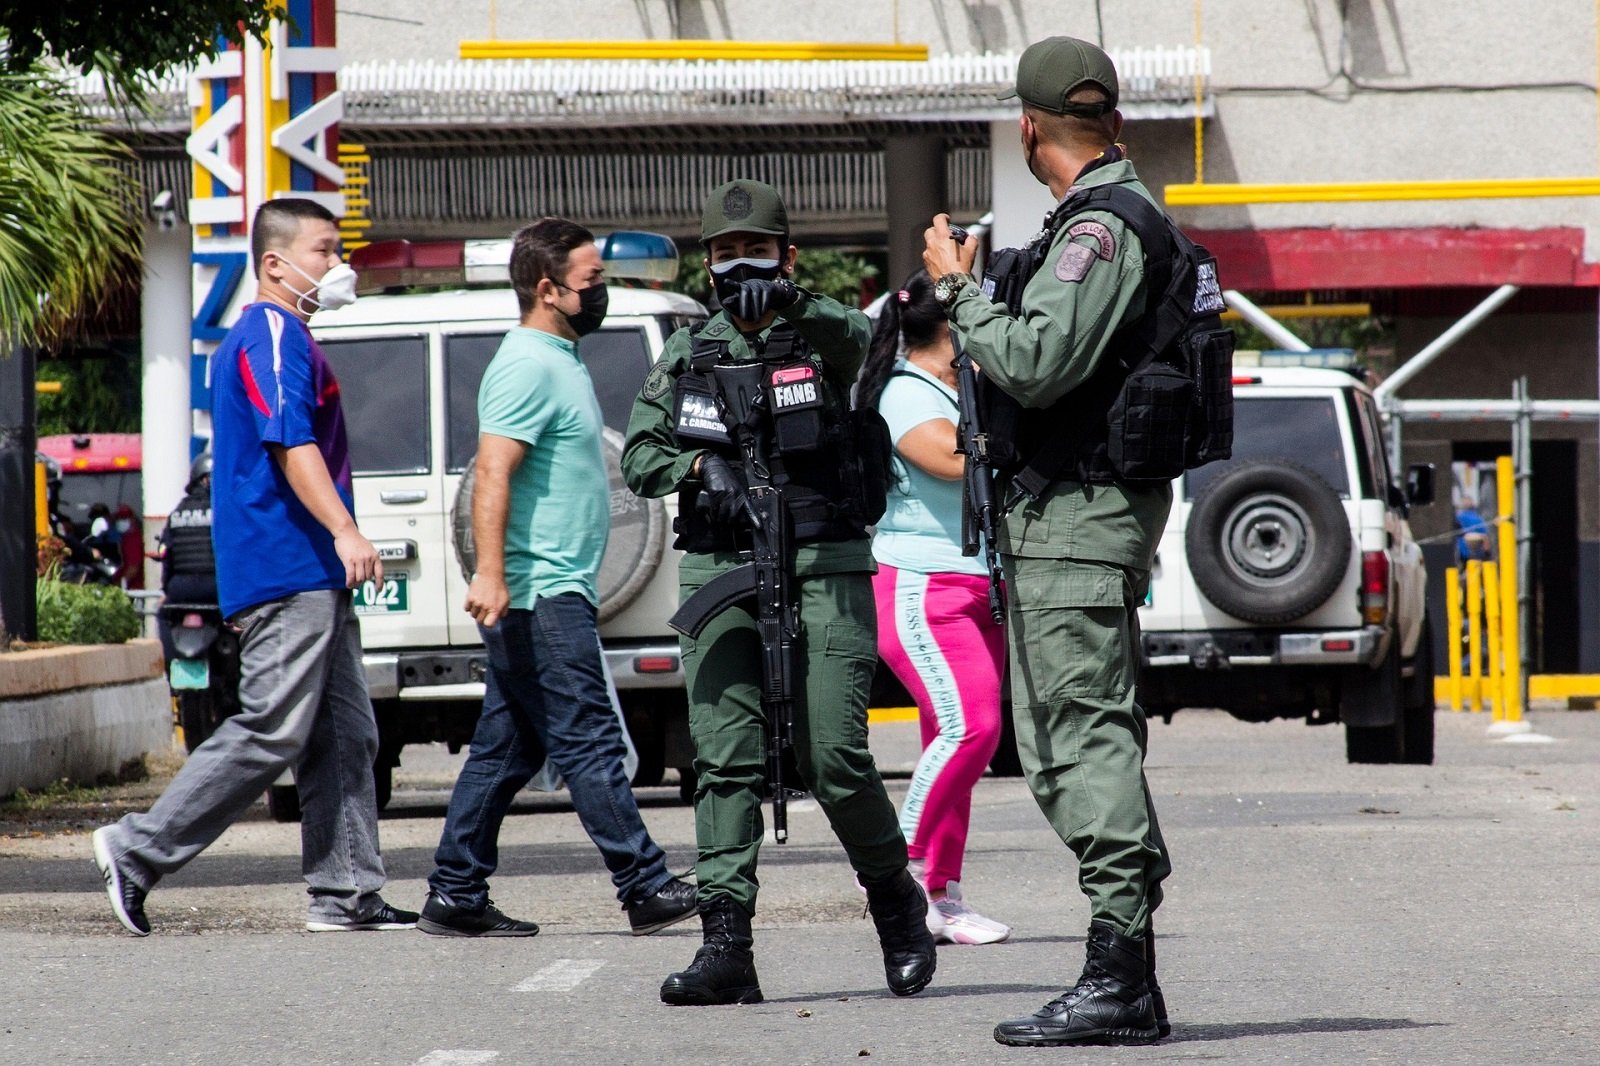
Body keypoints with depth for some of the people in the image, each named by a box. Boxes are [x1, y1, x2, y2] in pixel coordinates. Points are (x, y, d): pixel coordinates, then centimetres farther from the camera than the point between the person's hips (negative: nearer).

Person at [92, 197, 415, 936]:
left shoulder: (266, 336, 22)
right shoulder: (273, 335, -10)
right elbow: (290, 441, -21)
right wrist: (344, 531, -29)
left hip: (310, 577, 11)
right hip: (285, 570, -11)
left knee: (344, 736, 7)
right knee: (273, 732, -11)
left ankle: (346, 894, 6)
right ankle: (137, 852, -7)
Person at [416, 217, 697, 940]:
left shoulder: (559, 359, 19)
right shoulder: (527, 366, -13)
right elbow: (492, 474, -22)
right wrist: (490, 573, -30)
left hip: (555, 592, 10)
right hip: (540, 594, -10)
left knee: (507, 750, 9)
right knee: (588, 743, -9)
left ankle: (455, 898, 11)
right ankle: (645, 887, -9)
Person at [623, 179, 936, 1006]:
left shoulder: (818, 336, 6)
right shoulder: (688, 354, 15)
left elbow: (857, 337, -19)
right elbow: (639, 456, 11)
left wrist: (793, 302, -38)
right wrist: (699, 466, -10)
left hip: (822, 571, -3)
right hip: (720, 572, 3)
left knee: (834, 758, -8)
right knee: (725, 759, -5)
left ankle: (896, 901, 16)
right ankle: (727, 945, -8)